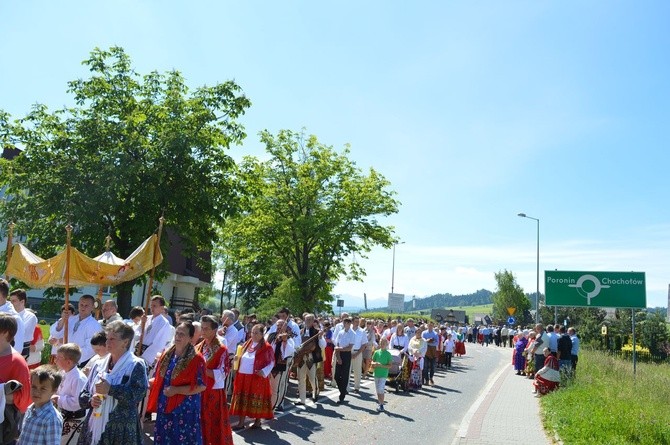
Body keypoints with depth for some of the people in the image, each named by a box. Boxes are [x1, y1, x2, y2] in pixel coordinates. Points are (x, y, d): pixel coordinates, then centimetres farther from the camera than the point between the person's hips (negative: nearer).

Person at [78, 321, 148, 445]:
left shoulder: (136, 365, -6)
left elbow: (138, 394, -18)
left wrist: (110, 389, -19)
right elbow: (82, 396, 14)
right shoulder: (99, 365, 11)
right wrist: (90, 400, -7)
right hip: (95, 426, 5)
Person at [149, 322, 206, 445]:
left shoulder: (196, 359, -14)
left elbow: (201, 386, -18)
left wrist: (176, 390, -20)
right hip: (165, 406, 6)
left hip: (185, 409, -6)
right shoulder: (167, 354, 6)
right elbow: (159, 378, 17)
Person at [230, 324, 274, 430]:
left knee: (257, 400, 5)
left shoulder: (266, 347, -8)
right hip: (243, 377, 6)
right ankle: (241, 422, 17)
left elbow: (272, 362, -5)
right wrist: (237, 358, -1)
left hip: (257, 378, -5)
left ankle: (258, 421, 20)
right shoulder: (246, 344, 9)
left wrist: (264, 372, -16)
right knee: (242, 399, 9)